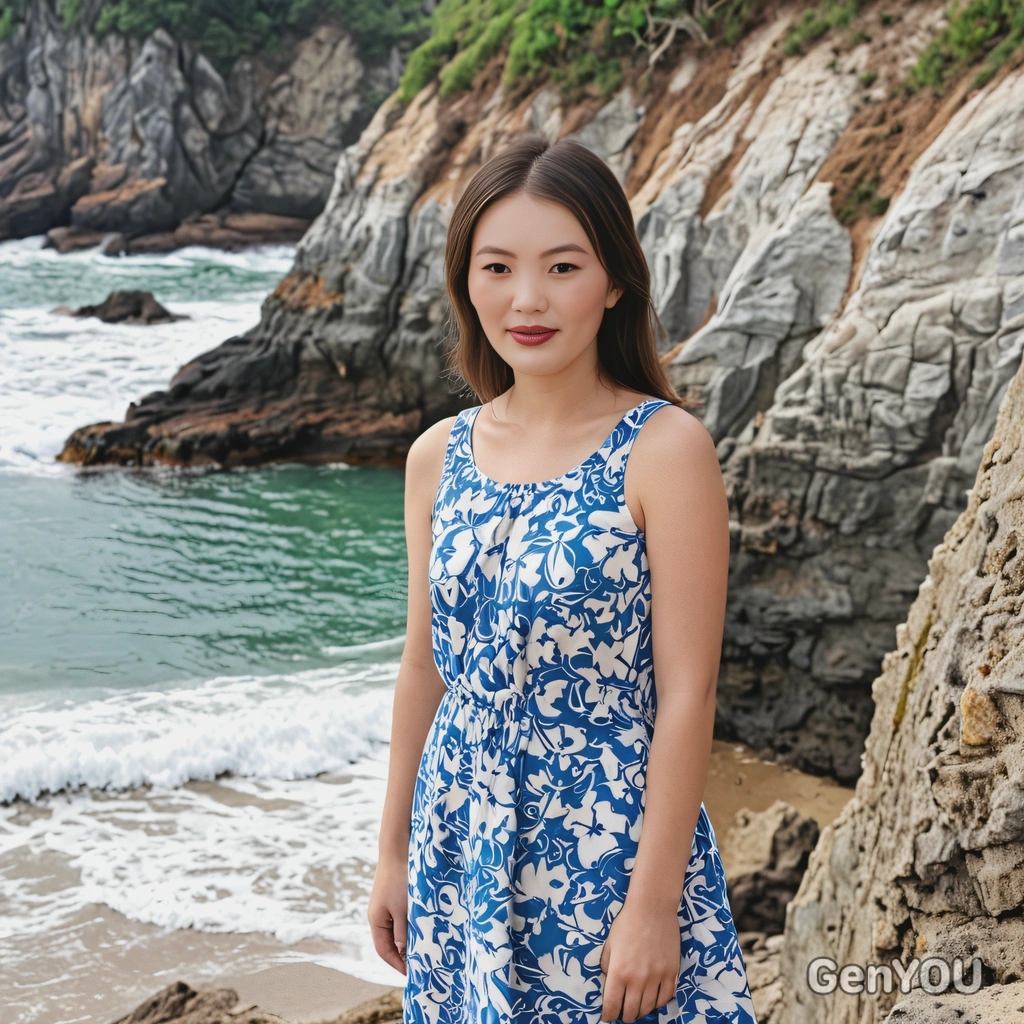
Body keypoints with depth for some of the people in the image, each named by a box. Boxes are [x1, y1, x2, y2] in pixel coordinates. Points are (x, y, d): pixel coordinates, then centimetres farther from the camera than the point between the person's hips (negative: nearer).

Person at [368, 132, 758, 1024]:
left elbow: (686, 692, -15)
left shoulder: (665, 448, -14)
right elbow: (425, 667, 9)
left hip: (608, 840, -5)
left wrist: (654, 903, -16)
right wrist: (394, 853, 12)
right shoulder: (438, 456, 2)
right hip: (462, 838, 5)